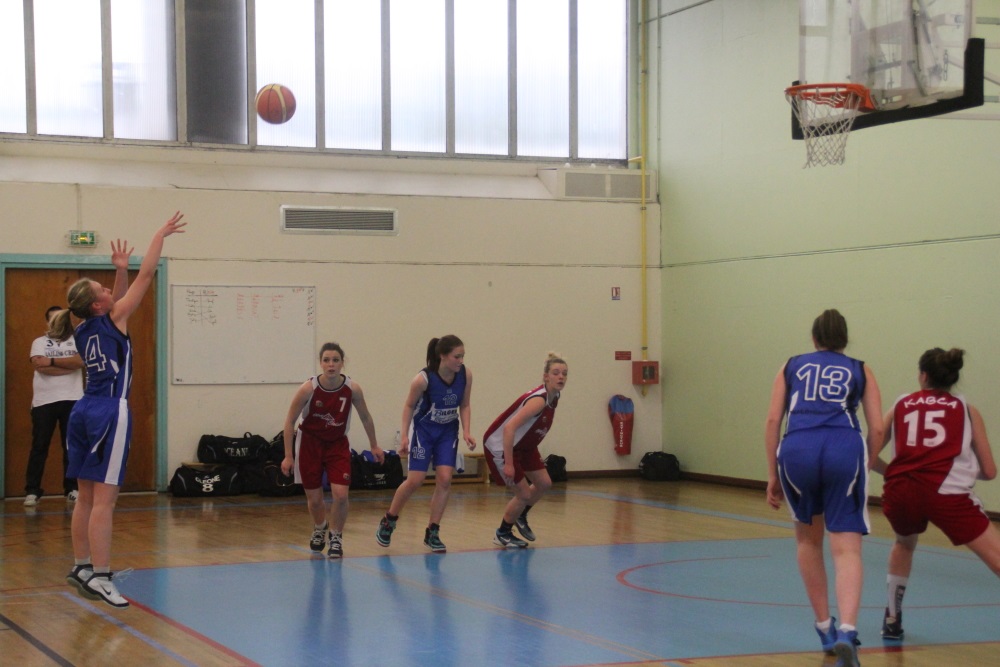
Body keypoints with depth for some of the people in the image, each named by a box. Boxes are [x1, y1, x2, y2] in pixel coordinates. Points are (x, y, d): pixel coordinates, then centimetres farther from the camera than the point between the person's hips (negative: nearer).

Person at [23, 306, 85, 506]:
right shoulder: (39, 343, 7)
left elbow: (80, 361, -10)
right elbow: (41, 366, -11)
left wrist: (52, 361, -12)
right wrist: (70, 365, -11)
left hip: (72, 400, 1)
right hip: (44, 401, -1)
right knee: (39, 447, -1)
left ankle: (72, 489, 11)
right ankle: (32, 491, 2)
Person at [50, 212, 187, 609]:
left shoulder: (85, 332, 12)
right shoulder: (112, 321, -7)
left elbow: (117, 303, 32)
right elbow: (146, 276, -4)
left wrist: (120, 270, 24)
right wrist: (161, 235, 4)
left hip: (85, 412, 8)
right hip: (110, 414, -8)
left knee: (87, 497, 13)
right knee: (104, 499, -10)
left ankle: (81, 568, 19)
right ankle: (99, 577, -11)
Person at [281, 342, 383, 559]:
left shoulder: (353, 389, -17)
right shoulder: (308, 388, -22)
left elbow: (365, 417, 2)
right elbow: (290, 421, -12)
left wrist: (374, 445, 10)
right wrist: (288, 456, -12)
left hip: (338, 444, 1)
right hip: (310, 443, -1)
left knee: (341, 494, -15)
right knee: (314, 498, 7)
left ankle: (336, 537, 10)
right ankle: (319, 529, 41)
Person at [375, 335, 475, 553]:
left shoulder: (466, 375, -15)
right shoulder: (424, 379, -25)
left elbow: (464, 405, 0)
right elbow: (409, 406, -10)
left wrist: (466, 432, -11)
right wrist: (404, 435, -15)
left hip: (448, 431, 3)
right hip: (423, 429, -3)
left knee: (445, 479, -8)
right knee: (415, 480, -5)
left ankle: (432, 533, 4)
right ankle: (388, 522, 18)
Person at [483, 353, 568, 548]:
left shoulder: (554, 397, -2)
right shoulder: (539, 400, -30)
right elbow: (509, 428, -35)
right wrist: (508, 463, -33)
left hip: (523, 445, 9)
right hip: (500, 445, -9)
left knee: (544, 483, 9)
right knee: (524, 494, -6)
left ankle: (520, 516, 34)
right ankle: (502, 534, 16)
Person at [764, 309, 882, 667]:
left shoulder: (792, 366, 22)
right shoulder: (860, 371, 21)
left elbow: (773, 420, 13)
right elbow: (877, 428, 10)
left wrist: (773, 474, 15)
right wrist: (864, 467, 21)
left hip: (797, 449, 1)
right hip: (844, 450, -1)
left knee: (808, 538, 23)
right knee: (847, 548, -3)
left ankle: (824, 626, 26)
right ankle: (846, 631, -25)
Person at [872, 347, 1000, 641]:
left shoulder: (901, 406, 20)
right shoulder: (966, 410, 16)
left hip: (899, 492, 3)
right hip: (946, 493, -3)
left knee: (904, 544, 35)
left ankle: (892, 620, 39)